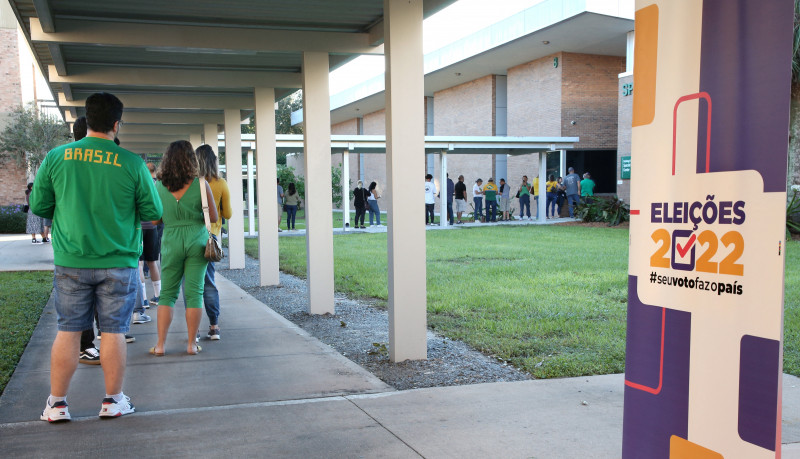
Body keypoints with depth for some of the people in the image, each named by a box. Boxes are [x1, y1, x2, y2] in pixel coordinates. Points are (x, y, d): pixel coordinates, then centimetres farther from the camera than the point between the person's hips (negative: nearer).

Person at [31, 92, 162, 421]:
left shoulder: (56, 157, -3)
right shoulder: (132, 163, -8)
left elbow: (39, 205, 5)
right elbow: (154, 212, -2)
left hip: (71, 261, 2)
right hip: (117, 262, -2)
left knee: (68, 330, 10)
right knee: (114, 332, 8)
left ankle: (56, 404, 18)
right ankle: (113, 401, 18)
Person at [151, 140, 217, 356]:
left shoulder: (159, 186, -2)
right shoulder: (200, 185, -7)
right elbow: (213, 217, -2)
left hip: (171, 242, 1)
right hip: (197, 241, -1)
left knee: (167, 294, 10)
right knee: (194, 293, 4)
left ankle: (160, 344, 9)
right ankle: (192, 344, 9)